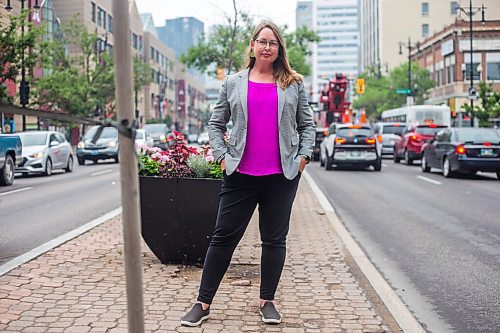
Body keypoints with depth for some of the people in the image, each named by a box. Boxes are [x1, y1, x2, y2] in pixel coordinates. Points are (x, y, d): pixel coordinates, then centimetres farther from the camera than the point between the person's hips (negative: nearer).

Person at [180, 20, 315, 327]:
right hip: (241, 175, 0)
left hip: (283, 175, 1)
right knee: (224, 237, 2)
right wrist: (222, 156, -1)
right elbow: (216, 123, 10)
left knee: (275, 239, 8)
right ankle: (203, 303, 9)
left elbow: (307, 124, 11)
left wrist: (304, 155, -2)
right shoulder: (233, 83, 7)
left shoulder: (293, 84, 7)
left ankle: (267, 301, 21)